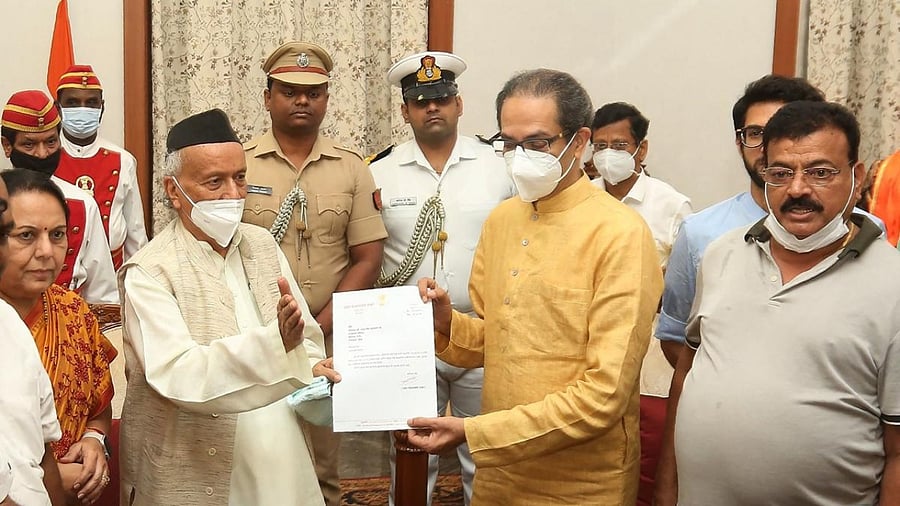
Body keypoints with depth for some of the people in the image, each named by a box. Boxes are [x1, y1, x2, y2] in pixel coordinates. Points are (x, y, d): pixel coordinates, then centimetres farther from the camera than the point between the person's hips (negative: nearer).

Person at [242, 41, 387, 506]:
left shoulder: (352, 169, 4)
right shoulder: (239, 164, 1)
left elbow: (367, 259, 1)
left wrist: (319, 327, -9)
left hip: (327, 341, 1)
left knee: (322, 467, 8)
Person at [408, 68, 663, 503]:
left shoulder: (621, 235, -17)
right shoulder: (500, 219, 3)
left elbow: (604, 394, -21)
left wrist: (475, 433, -21)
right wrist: (447, 324, -10)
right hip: (497, 471, 6)